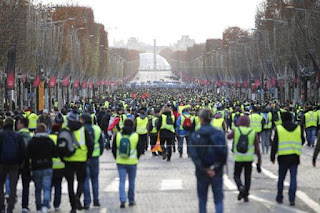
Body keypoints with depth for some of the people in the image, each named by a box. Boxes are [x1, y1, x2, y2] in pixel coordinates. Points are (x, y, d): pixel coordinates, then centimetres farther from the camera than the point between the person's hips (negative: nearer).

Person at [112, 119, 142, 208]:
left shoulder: (118, 135, -3)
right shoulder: (136, 136, -7)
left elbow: (113, 149, 2)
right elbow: (140, 149, -2)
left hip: (120, 162, 1)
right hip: (132, 162, -1)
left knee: (122, 181, 3)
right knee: (131, 181, 13)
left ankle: (122, 200, -11)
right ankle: (131, 200, 22)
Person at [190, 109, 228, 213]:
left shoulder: (195, 135, -8)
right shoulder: (219, 133, -5)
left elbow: (194, 155, -16)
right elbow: (225, 152, -8)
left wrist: (205, 169, -15)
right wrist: (219, 165, 4)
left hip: (202, 173, 0)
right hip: (217, 171, 0)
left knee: (202, 198, 15)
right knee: (218, 199, 5)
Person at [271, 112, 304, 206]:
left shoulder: (279, 129, -4)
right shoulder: (298, 128, 4)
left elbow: (275, 144, -5)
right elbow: (302, 141, 17)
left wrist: (272, 156, 3)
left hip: (283, 157, -1)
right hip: (295, 156, 1)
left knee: (281, 178, 12)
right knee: (293, 178, 2)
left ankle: (279, 197, 19)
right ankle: (292, 199, -5)